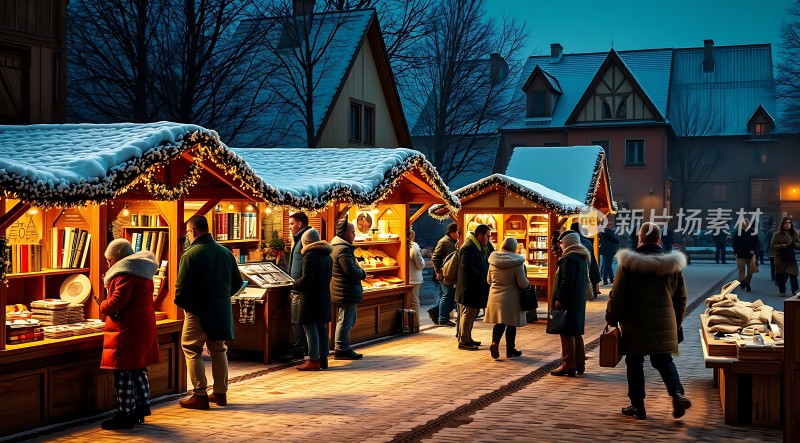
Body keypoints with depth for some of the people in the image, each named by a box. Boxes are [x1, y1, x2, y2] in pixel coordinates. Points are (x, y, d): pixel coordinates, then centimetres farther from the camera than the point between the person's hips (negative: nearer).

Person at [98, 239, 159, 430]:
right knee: (138, 369, 19)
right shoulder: (140, 270, 16)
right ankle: (142, 406, 28)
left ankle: (125, 415, 0)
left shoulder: (125, 273, -16)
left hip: (128, 327, -11)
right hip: (143, 325, 11)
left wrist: (104, 306, -4)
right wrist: (110, 283, 14)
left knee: (123, 372, -4)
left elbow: (118, 301, -23)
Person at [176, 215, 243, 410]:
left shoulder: (191, 254, -15)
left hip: (199, 310, -6)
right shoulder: (225, 252, 6)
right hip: (222, 309, 6)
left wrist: (180, 302, 2)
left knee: (192, 350, 4)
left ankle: (200, 395, 1)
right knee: (219, 350, 16)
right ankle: (220, 392, 21)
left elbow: (182, 288, -18)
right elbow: (237, 283, 12)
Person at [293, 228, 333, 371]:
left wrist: (296, 284, -1)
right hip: (324, 297, 9)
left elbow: (307, 279, -20)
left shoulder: (309, 256, -14)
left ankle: (314, 360, -5)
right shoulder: (327, 256, 13)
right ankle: (323, 359, 18)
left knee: (310, 328, -5)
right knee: (322, 327, 13)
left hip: (311, 298, -9)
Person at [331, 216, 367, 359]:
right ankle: (341, 350, 0)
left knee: (346, 321, 18)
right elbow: (351, 271, -25)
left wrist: (359, 271, 9)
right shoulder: (343, 249, -19)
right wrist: (363, 273, -7)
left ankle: (344, 349, 24)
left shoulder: (336, 246, 16)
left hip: (344, 292, 11)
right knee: (345, 321, -5)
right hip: (347, 292, -11)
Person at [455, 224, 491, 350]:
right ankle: (463, 341, 1)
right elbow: (467, 267, -25)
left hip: (475, 287, 10)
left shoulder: (479, 247, 16)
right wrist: (481, 277, -18)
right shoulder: (468, 247, -16)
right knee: (468, 313, -5)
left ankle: (467, 338, 25)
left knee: (473, 313, 16)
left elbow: (483, 265, 22)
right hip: (469, 287, -10)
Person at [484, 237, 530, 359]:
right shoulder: (517, 262, -15)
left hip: (495, 297, 3)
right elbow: (522, 283, -13)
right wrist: (528, 283, 8)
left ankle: (495, 342, -12)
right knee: (511, 324, 10)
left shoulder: (493, 261, -1)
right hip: (511, 299, -3)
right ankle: (510, 349, 18)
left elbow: (488, 280, 10)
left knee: (499, 323, 11)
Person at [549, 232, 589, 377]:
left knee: (567, 334, -6)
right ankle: (579, 364, 21)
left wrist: (559, 299, -19)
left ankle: (568, 366, -5)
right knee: (576, 333, 16)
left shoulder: (570, 258, -16)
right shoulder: (583, 257, 14)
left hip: (568, 302, -10)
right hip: (579, 302, 10)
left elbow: (567, 282, -23)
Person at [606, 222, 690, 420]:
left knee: (634, 363, 9)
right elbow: (681, 298, 11)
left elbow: (616, 296, -7)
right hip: (664, 322, 3)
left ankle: (637, 406, 13)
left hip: (635, 323, -3)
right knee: (664, 360, 13)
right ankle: (677, 394, -8)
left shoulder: (629, 264, -8)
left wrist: (611, 320, 5)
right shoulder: (673, 264, 3)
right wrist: (676, 323, 22)